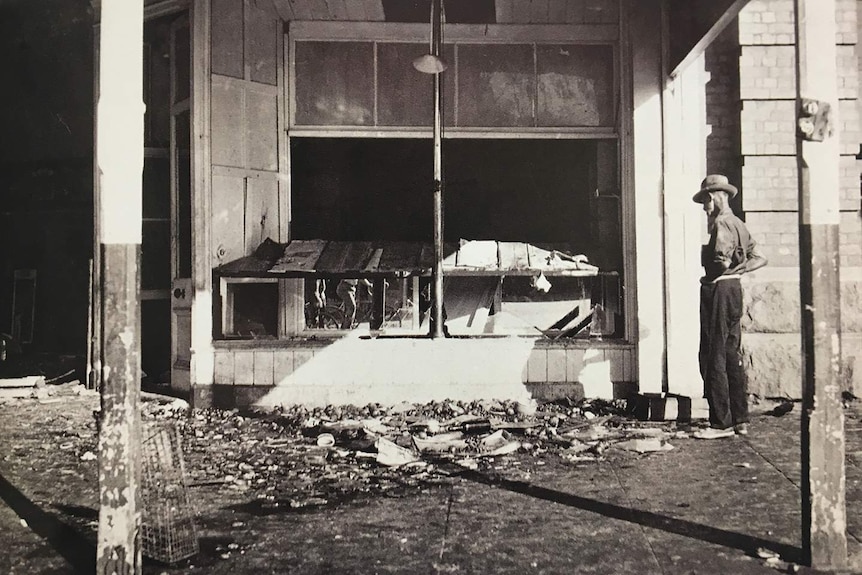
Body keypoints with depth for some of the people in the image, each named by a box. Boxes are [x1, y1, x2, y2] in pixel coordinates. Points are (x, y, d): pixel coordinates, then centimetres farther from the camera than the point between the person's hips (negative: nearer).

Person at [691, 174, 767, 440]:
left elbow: (722, 258, -27)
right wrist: (735, 270, 6)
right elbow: (759, 259, 14)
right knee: (732, 356, 14)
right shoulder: (738, 224, 16)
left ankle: (721, 423, -2)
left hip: (718, 289, -10)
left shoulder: (721, 223, -13)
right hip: (734, 288, 10)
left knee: (713, 358, -5)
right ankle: (740, 420, 19)